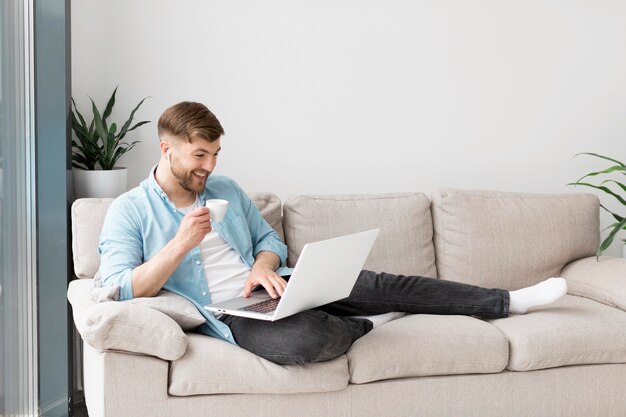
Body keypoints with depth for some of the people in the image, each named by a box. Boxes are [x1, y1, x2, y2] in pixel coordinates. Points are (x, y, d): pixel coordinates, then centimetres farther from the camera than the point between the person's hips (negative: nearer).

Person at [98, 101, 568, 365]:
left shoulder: (226, 189, 13)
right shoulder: (127, 211, -4)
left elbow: (270, 239, 19)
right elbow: (121, 289, -14)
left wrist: (264, 266, -6)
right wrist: (181, 243, -24)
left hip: (268, 288, 6)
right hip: (229, 315, -6)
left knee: (381, 284, -9)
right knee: (308, 337, -38)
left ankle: (507, 301, -1)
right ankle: (362, 327, -1)